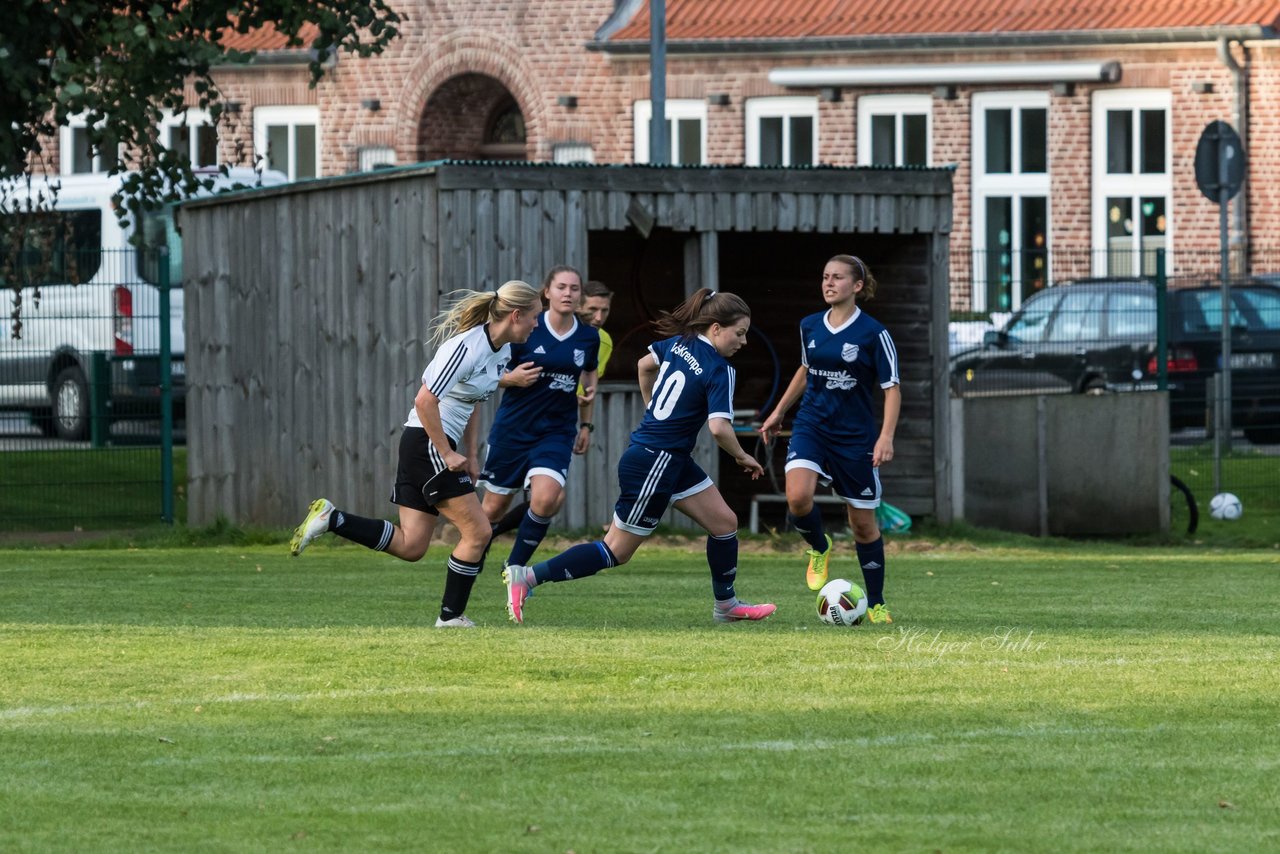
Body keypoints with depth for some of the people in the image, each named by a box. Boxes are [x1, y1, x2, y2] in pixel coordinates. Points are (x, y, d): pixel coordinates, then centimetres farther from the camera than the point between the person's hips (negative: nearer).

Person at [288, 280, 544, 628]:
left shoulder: (502, 351, 10)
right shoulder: (466, 347, -20)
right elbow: (425, 401, -24)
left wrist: (470, 455, 17)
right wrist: (447, 454, -19)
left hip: (430, 446, 10)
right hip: (428, 443, -10)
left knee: (410, 547, 5)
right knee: (477, 531, -6)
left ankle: (329, 518, 6)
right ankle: (451, 615, 3)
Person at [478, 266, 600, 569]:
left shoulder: (588, 338, 0)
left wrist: (586, 424, 19)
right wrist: (513, 378, -23)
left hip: (557, 431, 1)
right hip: (513, 427, -1)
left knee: (546, 498, -21)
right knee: (495, 506, 7)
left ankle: (515, 567, -2)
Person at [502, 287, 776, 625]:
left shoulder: (680, 342, 5)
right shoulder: (719, 370, -19)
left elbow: (645, 364, 22)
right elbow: (719, 428, -28)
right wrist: (742, 457, -9)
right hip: (655, 464, -10)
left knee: (724, 522, 14)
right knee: (616, 551, -1)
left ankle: (726, 604, 27)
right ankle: (527, 577, -2)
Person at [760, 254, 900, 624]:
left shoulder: (873, 333, -10)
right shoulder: (810, 327, 4)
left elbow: (892, 388, -8)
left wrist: (886, 436, -19)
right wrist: (779, 412, 24)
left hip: (856, 436, -3)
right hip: (811, 427, 3)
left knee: (863, 523, 4)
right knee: (798, 498, -24)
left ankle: (876, 604, 20)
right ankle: (819, 549, 10)